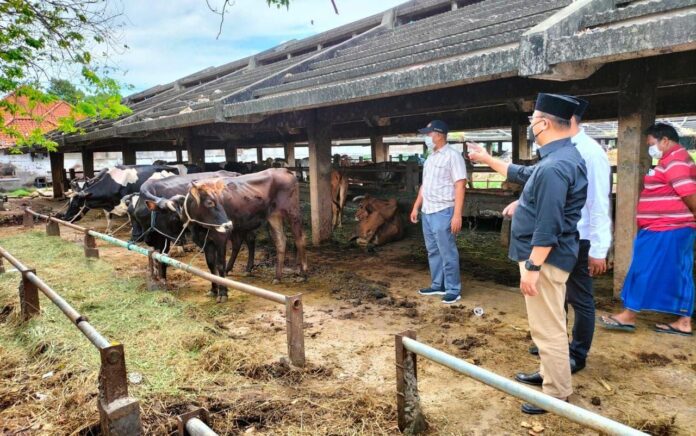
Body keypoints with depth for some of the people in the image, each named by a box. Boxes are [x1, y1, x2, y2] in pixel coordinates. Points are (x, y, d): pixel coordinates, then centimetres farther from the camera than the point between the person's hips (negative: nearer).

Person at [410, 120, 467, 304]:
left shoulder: (452, 156, -11)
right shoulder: (431, 157, 15)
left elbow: (460, 186, -16)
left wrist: (457, 215, -22)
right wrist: (416, 207, 19)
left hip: (443, 212, -9)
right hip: (427, 212, 9)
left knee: (447, 253, -2)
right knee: (433, 251, 14)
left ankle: (453, 290, 8)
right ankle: (438, 285, 25)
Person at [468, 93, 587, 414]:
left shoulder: (554, 167, -24)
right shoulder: (560, 157, 10)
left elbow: (548, 226, -27)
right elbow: (521, 174, 27)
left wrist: (532, 267, -24)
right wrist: (487, 159, 33)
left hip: (545, 258, -11)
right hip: (545, 256, 11)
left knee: (548, 328, 1)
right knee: (547, 325, 23)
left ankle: (556, 394, 15)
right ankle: (549, 374, 39)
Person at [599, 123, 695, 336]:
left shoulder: (674, 160, -15)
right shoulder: (677, 159, 20)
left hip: (666, 230, -11)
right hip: (674, 228, 11)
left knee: (645, 272, -5)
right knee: (679, 275, 10)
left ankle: (628, 316, 2)